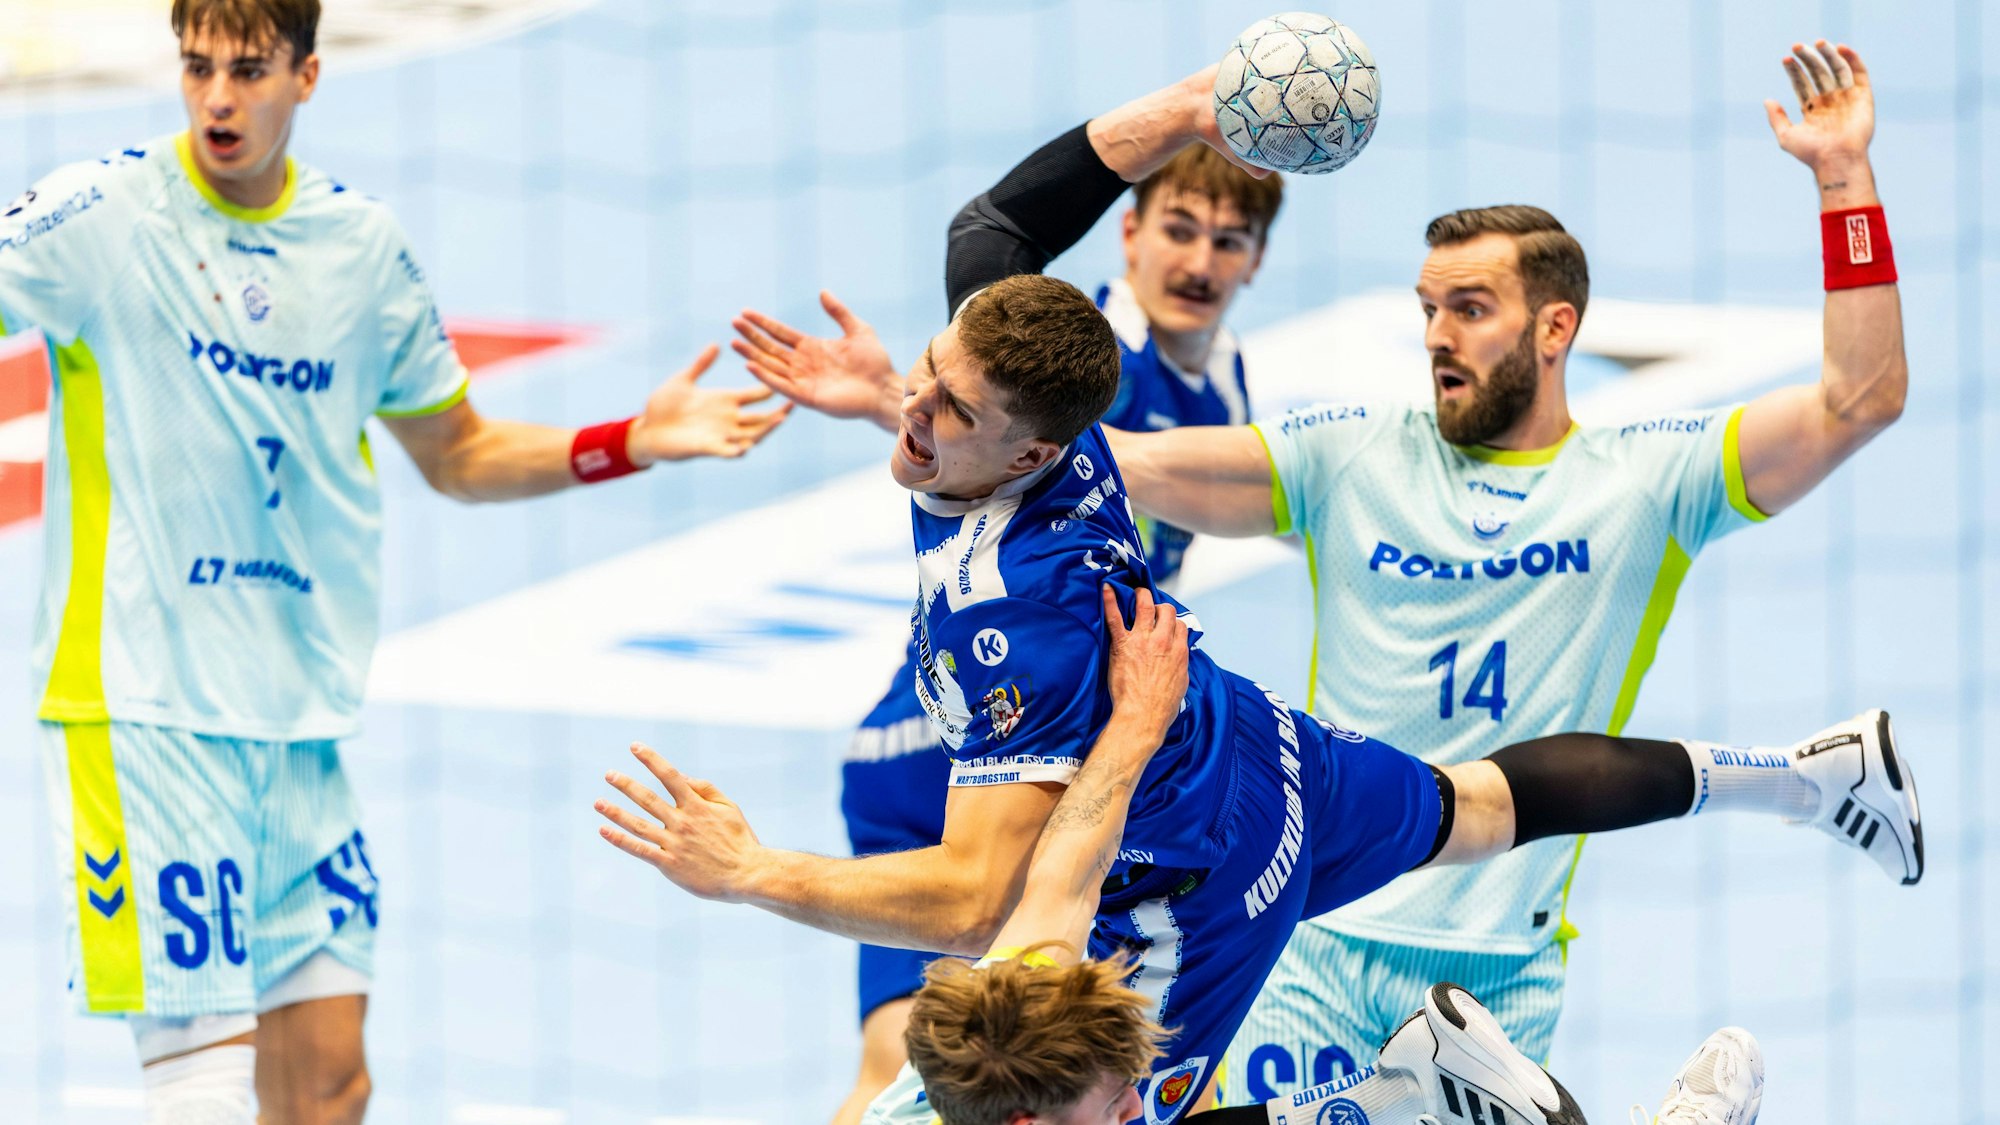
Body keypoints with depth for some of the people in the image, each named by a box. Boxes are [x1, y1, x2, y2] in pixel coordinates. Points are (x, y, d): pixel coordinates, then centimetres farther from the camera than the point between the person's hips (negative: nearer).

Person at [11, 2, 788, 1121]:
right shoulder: (99, 217, -6)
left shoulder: (363, 245, 9)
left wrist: (632, 442, 10)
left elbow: (460, 453, 22)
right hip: (145, 707, -5)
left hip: (301, 717, 5)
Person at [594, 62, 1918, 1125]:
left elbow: (975, 900, -45)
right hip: (1264, 749, 9)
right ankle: (1810, 775, 52)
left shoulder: (1022, 623, -42)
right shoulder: (1005, 351, -21)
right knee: (1483, 804, 34)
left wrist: (751, 874, -46)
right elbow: (1000, 222, 0)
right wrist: (1185, 111, -3)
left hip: (1188, 888, -9)